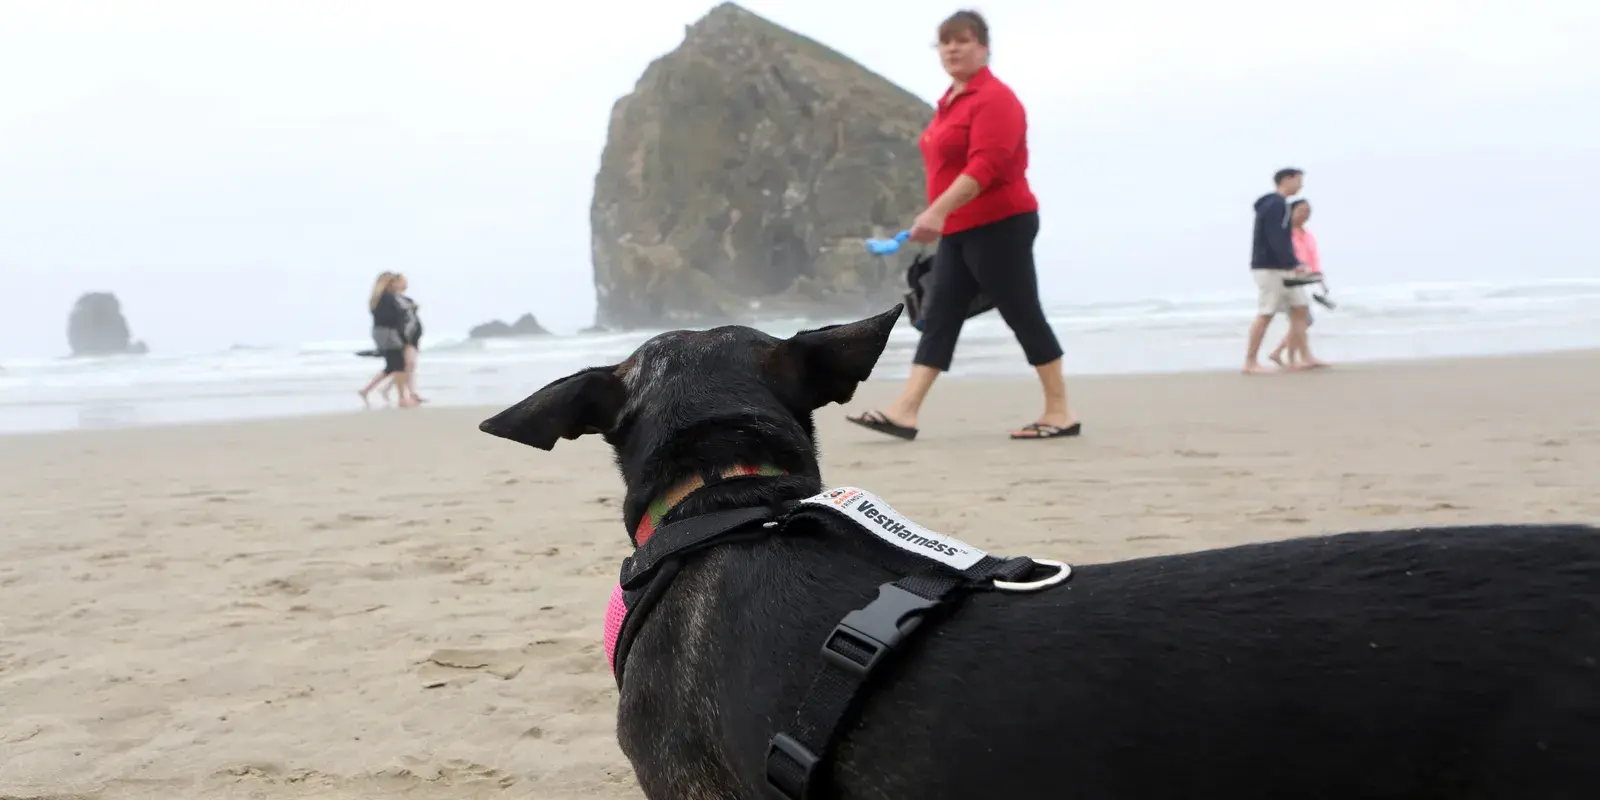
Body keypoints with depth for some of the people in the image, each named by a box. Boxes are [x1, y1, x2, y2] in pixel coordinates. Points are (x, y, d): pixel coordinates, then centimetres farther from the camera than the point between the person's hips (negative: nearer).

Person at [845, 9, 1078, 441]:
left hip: (999, 225, -10)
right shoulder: (951, 99, 16)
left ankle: (1061, 412, 8)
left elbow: (985, 166, -26)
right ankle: (904, 412, 0)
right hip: (959, 231, 10)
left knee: (1023, 315, -2)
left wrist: (937, 211, -33)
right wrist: (940, 216, 23)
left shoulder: (994, 97, -15)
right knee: (938, 319, 3)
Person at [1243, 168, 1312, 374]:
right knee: (1265, 314, -8)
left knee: (1301, 310, 6)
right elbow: (1276, 240, -22)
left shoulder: (1278, 204, 20)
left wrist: (1294, 264, 16)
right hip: (1270, 269, -10)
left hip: (1282, 269, 10)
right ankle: (1250, 363, -3)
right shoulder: (1275, 204, -12)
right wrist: (1293, 264, -24)